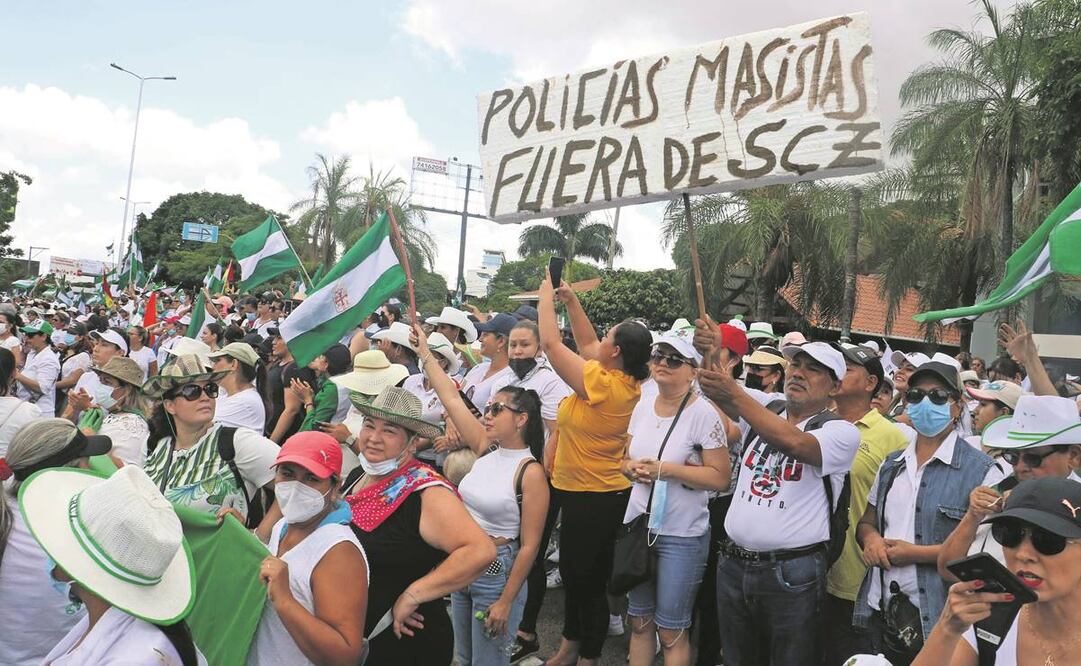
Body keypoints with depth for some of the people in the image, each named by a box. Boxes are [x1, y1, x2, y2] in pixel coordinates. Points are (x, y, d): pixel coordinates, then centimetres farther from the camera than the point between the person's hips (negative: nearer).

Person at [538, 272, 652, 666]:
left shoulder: (601, 383, -25)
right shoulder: (628, 382, 0)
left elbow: (551, 343, -19)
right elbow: (586, 344, 13)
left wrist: (546, 296, -8)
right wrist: (571, 301, 9)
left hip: (590, 498, -10)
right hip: (598, 492, 10)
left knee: (587, 578, 5)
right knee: (572, 572, 22)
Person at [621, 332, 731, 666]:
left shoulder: (703, 413, -14)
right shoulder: (643, 406, 5)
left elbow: (720, 477, -17)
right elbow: (626, 459, 14)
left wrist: (665, 469, -22)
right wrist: (633, 468, -9)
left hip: (682, 535, -5)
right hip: (638, 525, 6)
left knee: (671, 630, 7)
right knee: (639, 621, 17)